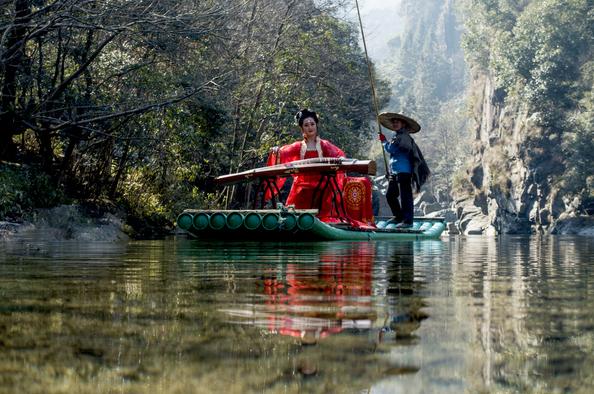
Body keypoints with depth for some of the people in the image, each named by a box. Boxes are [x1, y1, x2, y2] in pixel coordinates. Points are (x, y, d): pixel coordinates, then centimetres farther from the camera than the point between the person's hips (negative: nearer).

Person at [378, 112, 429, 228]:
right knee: (390, 195, 15)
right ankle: (398, 217, 28)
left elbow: (390, 149, -17)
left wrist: (384, 140, -3)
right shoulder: (398, 136, 21)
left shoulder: (403, 137, -12)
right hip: (395, 172, 11)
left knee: (405, 196, -8)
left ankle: (407, 221, -7)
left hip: (403, 172, -11)